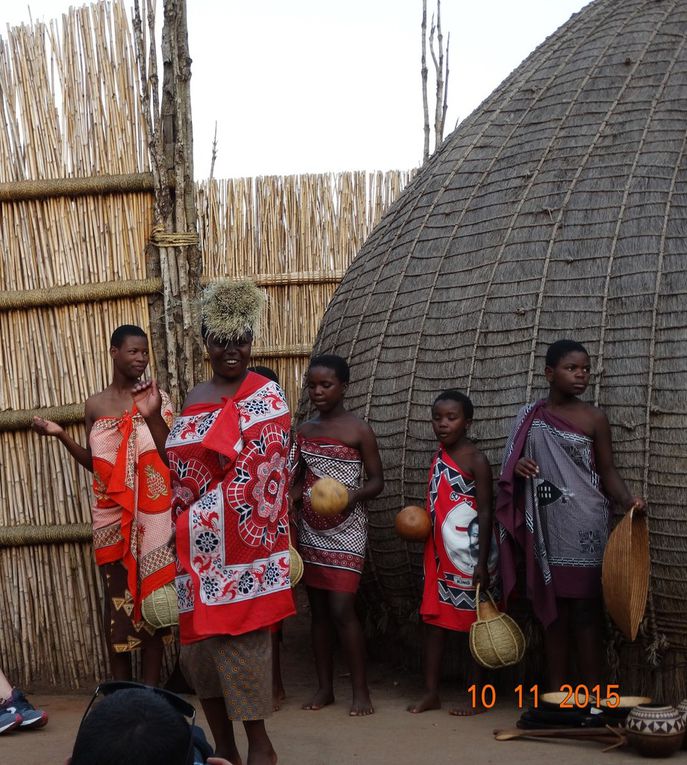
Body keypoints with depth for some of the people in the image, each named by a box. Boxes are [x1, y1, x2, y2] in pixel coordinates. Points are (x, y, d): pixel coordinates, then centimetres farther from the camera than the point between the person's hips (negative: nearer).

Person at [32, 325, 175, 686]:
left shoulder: (157, 399, -1)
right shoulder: (95, 405, 7)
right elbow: (93, 462, 13)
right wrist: (61, 435, 2)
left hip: (151, 515, -2)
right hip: (112, 516, 2)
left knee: (150, 592, 2)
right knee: (116, 596, 5)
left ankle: (151, 690, 10)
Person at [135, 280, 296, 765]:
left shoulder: (266, 396, -6)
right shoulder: (195, 398, 15)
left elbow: (256, 476, -14)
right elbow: (183, 467, 15)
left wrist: (196, 517, -14)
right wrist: (154, 419, 8)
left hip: (238, 545, -7)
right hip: (196, 544, 7)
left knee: (238, 637, -7)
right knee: (199, 639, 8)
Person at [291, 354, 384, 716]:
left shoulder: (358, 430, -6)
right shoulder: (304, 430, 9)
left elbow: (377, 480, -4)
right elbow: (299, 478, 14)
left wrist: (352, 496, -23)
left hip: (345, 530, -5)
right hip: (310, 529, 5)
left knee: (342, 608, -10)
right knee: (318, 609, 8)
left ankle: (360, 690, -1)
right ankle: (324, 687, 16)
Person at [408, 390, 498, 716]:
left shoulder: (476, 460, -11)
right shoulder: (439, 457, 10)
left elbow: (485, 513, -14)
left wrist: (482, 564, -18)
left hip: (469, 556, -7)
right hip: (440, 555, 7)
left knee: (475, 622, 3)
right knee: (433, 619, 8)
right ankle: (431, 693, 16)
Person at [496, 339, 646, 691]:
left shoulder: (594, 418, 0)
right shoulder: (529, 416, 8)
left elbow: (607, 471, 0)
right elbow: (514, 466, 17)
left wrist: (627, 499, -19)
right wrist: (517, 467, -7)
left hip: (583, 526, -3)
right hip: (545, 526, 3)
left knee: (585, 611, -2)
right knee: (552, 609, 8)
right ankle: (556, 696, 15)